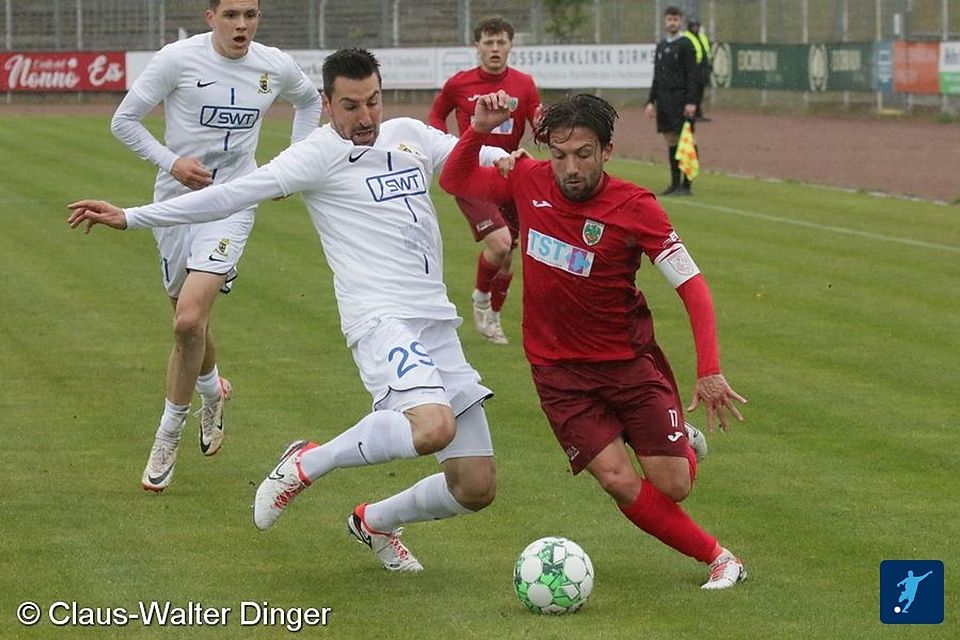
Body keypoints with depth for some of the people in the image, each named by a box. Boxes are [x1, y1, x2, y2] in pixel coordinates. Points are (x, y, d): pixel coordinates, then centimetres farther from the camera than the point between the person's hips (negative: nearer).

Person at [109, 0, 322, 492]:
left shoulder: (276, 67, -2)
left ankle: (169, 434, -3)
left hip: (230, 203, -1)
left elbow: (309, 100, 22)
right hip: (176, 199, 1)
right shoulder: (178, 59, -11)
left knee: (189, 319, -18)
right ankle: (211, 391, 48)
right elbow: (124, 121, -5)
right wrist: (170, 161, -18)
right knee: (190, 321, 14)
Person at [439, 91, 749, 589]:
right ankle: (716, 557, 6)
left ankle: (684, 445, 35)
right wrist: (479, 129, -12)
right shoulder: (530, 183, -7)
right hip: (559, 368, 2)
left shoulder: (634, 208, -16)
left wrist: (709, 372, -25)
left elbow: (691, 285, -15)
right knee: (619, 480, -13)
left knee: (672, 487, -3)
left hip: (629, 357, -2)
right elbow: (455, 180, 8)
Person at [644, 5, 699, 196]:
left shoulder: (686, 45, -5)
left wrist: (691, 102, -16)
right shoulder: (661, 46, 15)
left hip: (680, 99, -7)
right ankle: (675, 183, 12)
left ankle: (686, 185, -5)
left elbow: (692, 75, -10)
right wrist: (651, 101, 12)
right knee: (670, 140, 8)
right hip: (664, 99, 7)